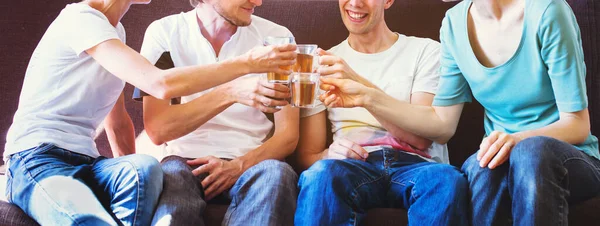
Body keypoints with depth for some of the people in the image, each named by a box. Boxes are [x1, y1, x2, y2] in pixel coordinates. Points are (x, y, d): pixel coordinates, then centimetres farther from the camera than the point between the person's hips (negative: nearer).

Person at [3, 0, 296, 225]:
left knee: (146, 169, -28)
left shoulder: (115, 31, 18)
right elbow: (161, 84, -22)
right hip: (36, 158, -7)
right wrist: (249, 63, -16)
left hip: (84, 161, 7)